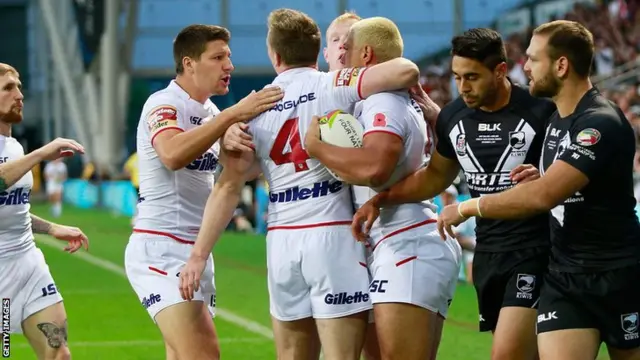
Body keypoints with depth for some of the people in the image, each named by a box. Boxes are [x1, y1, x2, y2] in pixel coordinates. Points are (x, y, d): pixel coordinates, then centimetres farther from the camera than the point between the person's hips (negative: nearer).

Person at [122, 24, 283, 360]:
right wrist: (233, 114, -33)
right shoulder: (163, 104, -12)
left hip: (197, 252, 8)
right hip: (160, 249, -8)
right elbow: (172, 154, -33)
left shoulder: (211, 112, 14)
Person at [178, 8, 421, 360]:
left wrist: (198, 255, 7)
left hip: (281, 240, 4)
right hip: (331, 235, -4)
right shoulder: (334, 87, -3)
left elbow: (228, 187, 5)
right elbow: (406, 71, -16)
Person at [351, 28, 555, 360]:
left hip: (533, 252, -6)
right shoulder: (453, 117, 5)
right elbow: (437, 176, 21)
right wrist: (380, 200, 11)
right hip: (487, 252, 6)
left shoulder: (541, 113, -13)